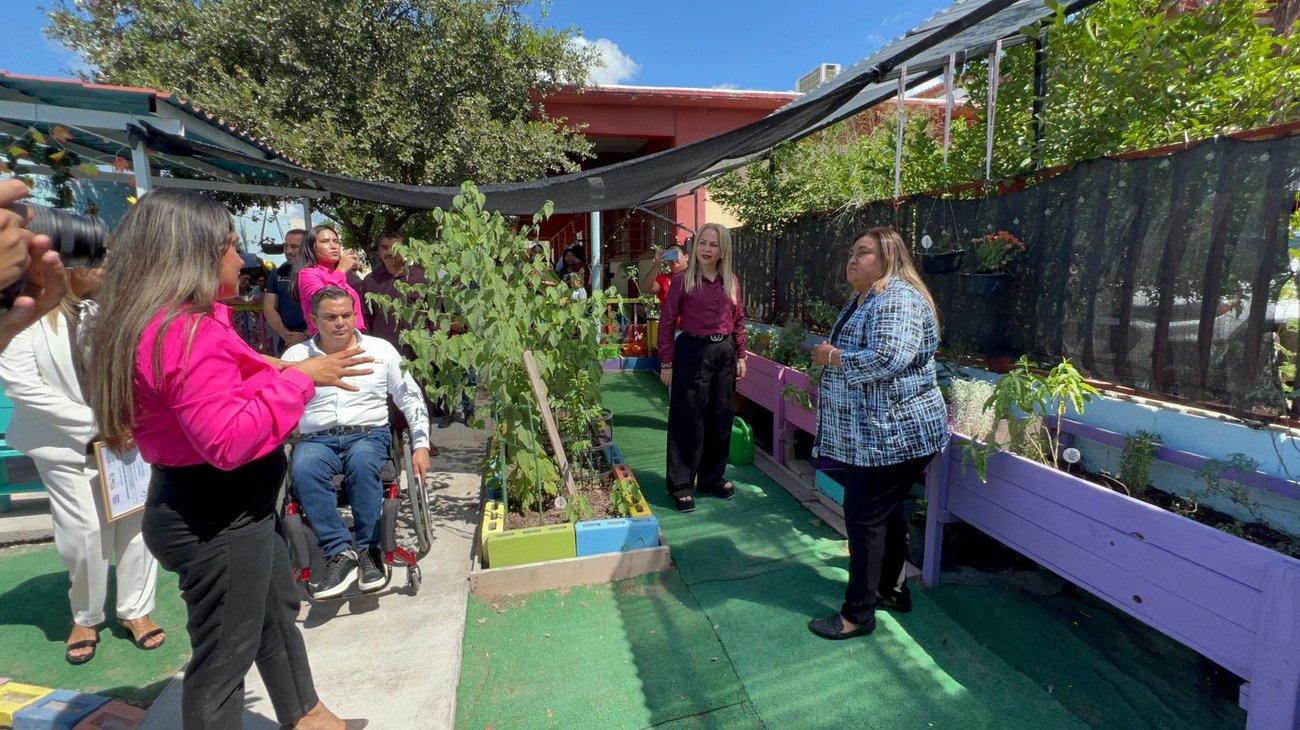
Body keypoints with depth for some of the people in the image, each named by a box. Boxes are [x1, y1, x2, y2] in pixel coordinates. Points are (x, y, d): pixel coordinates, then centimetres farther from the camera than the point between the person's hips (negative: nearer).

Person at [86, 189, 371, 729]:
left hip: (230, 502, 11)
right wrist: (297, 377, -24)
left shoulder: (172, 321, 9)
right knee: (225, 654, 7)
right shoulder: (189, 330, -25)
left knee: (279, 611, 25)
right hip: (215, 513, -11)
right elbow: (228, 440, -30)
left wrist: (260, 369, 8)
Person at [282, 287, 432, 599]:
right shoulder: (296, 356, 11)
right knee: (303, 470, -33)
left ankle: (369, 550, -21)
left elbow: (411, 399, 11)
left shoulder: (380, 349, 9)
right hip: (317, 439, 1)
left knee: (362, 463, -36)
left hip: (369, 434, -1)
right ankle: (340, 552, -26)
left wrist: (421, 445, 2)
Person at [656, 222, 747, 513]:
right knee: (689, 421, 1)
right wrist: (666, 362, -8)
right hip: (693, 352, -5)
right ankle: (681, 486, 13)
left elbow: (739, 321, 14)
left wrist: (740, 356, 10)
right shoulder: (683, 279, -6)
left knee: (720, 419, 13)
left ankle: (713, 478, 29)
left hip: (725, 353, 5)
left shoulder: (731, 281, 7)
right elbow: (667, 322, -6)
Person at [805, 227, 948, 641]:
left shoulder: (897, 299, -18)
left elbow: (889, 358, -32)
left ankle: (858, 613, 10)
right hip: (877, 432, 10)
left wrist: (834, 356, -19)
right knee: (886, 512, 19)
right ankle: (891, 589, 35)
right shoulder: (862, 299, 14)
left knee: (865, 517, -3)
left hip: (894, 433, -10)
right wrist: (829, 355, 7)